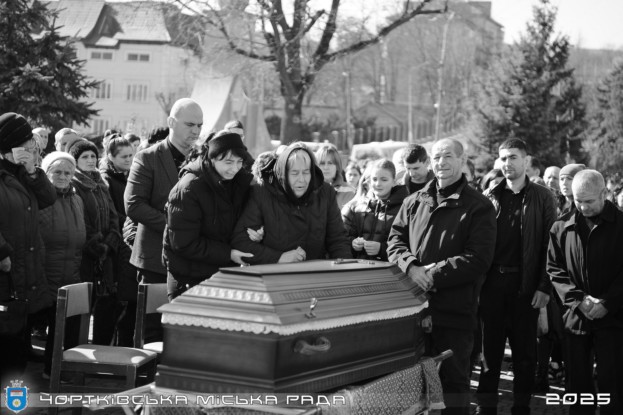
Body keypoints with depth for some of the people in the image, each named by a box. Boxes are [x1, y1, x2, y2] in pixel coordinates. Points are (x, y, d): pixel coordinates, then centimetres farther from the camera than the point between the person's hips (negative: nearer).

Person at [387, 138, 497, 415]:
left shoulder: (479, 207, -4)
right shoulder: (414, 202, 12)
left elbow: (478, 259, -12)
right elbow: (395, 239, 11)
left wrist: (434, 274, -17)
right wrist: (411, 267, -10)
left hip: (454, 311, -5)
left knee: (453, 379, 5)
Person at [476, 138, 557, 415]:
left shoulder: (541, 197, 1)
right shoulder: (490, 197, 6)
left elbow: (549, 244, -3)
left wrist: (544, 286, -10)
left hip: (526, 284, -1)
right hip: (492, 283, 2)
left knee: (525, 350, 7)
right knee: (490, 347, 7)